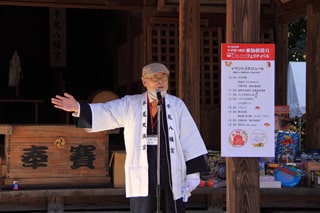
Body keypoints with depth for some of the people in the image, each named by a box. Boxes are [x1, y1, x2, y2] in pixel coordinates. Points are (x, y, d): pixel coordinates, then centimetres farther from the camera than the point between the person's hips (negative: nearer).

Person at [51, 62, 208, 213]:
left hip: (173, 177, 0)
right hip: (142, 178, 0)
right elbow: (104, 112, -5)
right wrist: (77, 108, -22)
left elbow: (190, 139, 1)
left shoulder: (177, 105, 3)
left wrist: (193, 172, -3)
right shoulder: (130, 105, 5)